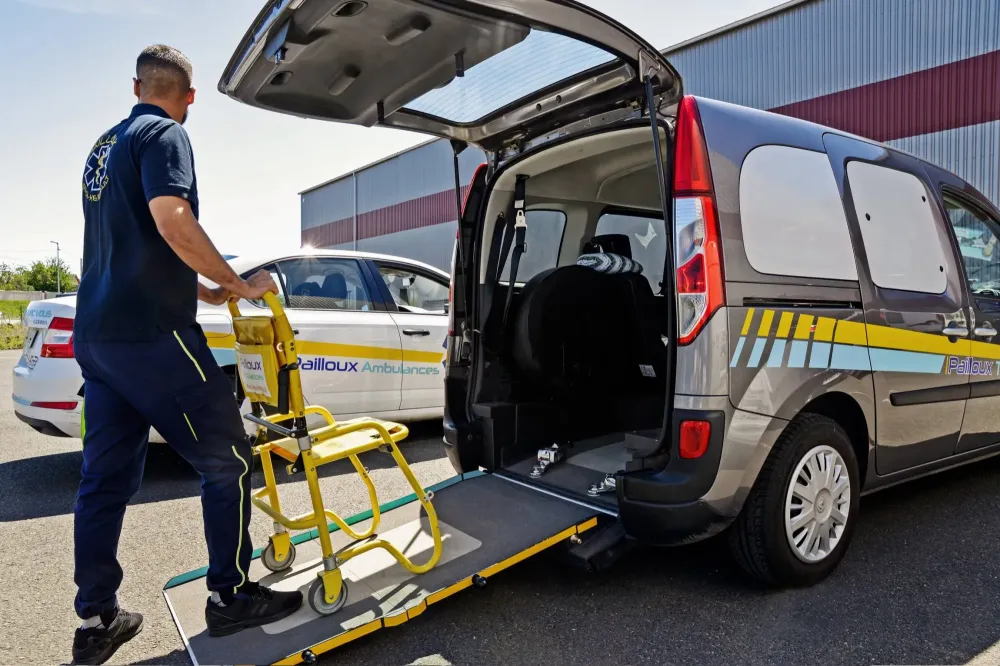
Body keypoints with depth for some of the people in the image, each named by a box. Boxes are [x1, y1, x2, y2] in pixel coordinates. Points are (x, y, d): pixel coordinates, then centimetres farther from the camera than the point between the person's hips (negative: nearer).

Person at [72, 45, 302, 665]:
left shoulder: (105, 146, 23)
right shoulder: (164, 135, -5)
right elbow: (172, 220, -23)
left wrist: (203, 291, 30)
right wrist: (240, 285, -13)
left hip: (96, 332, 9)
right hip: (150, 333, -9)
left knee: (106, 478, 12)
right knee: (228, 459, 2)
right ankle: (231, 595, 11)